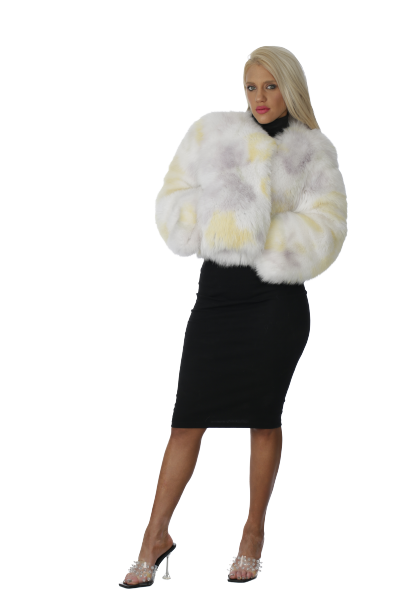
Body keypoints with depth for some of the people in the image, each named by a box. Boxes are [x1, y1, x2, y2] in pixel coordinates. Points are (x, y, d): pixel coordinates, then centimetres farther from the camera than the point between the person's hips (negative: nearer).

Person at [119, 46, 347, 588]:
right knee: (189, 417, 0)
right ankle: (156, 537, 10)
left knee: (263, 416, 3)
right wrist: (250, 225, -12)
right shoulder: (212, 132, 6)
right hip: (218, 292, 1)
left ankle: (254, 532, 19)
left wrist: (236, 225, -14)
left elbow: (323, 232, -9)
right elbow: (174, 208, 2)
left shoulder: (314, 152, 3)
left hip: (277, 298, -1)